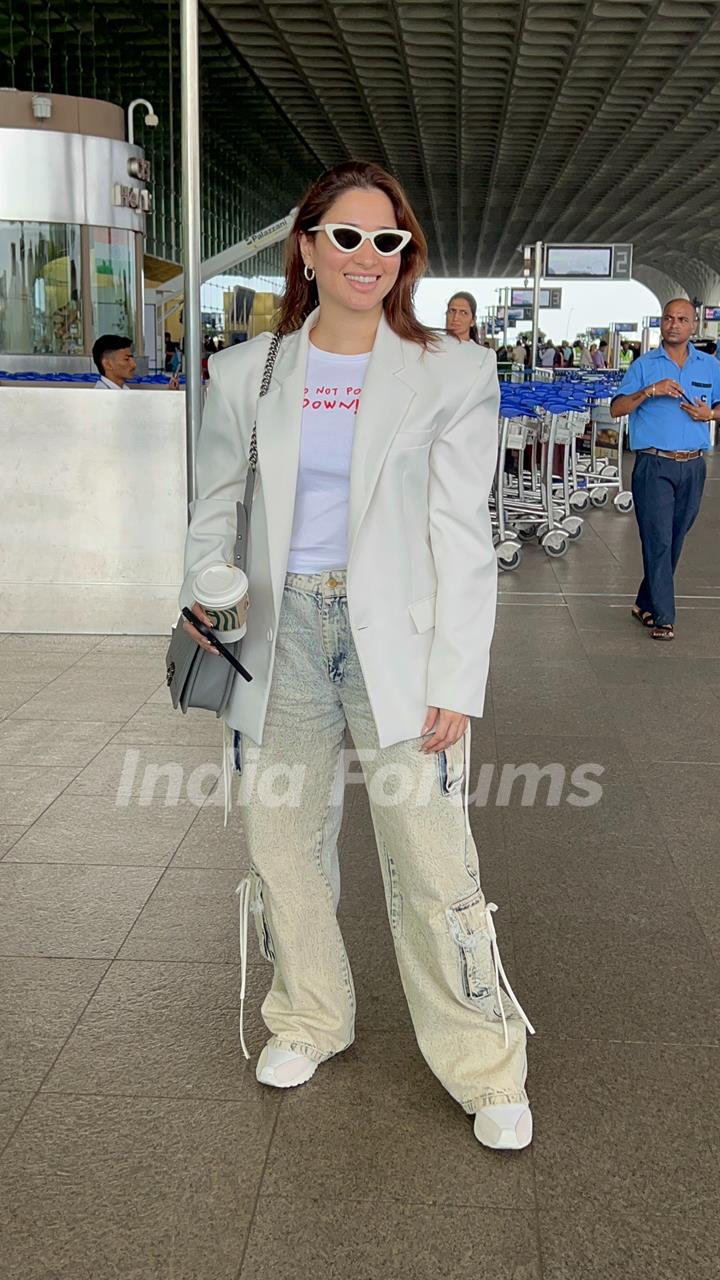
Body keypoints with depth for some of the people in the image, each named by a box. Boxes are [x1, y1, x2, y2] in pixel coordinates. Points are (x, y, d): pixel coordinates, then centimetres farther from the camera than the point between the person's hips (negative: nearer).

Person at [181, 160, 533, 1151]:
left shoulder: (453, 374, -2)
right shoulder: (245, 374, 6)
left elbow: (462, 540, -4)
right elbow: (215, 514, 14)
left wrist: (455, 680, -9)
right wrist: (206, 606, -3)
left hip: (396, 642, -3)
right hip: (282, 634, 3)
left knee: (433, 865, -4)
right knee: (278, 842, 13)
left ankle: (485, 1069, 15)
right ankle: (311, 1019, 37)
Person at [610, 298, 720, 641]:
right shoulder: (644, 365, 2)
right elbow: (616, 408, -5)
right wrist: (649, 391, -19)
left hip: (693, 467, 4)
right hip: (654, 465, -4)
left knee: (675, 540, 10)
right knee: (658, 540, -8)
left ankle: (646, 604, 24)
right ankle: (663, 617, -5)